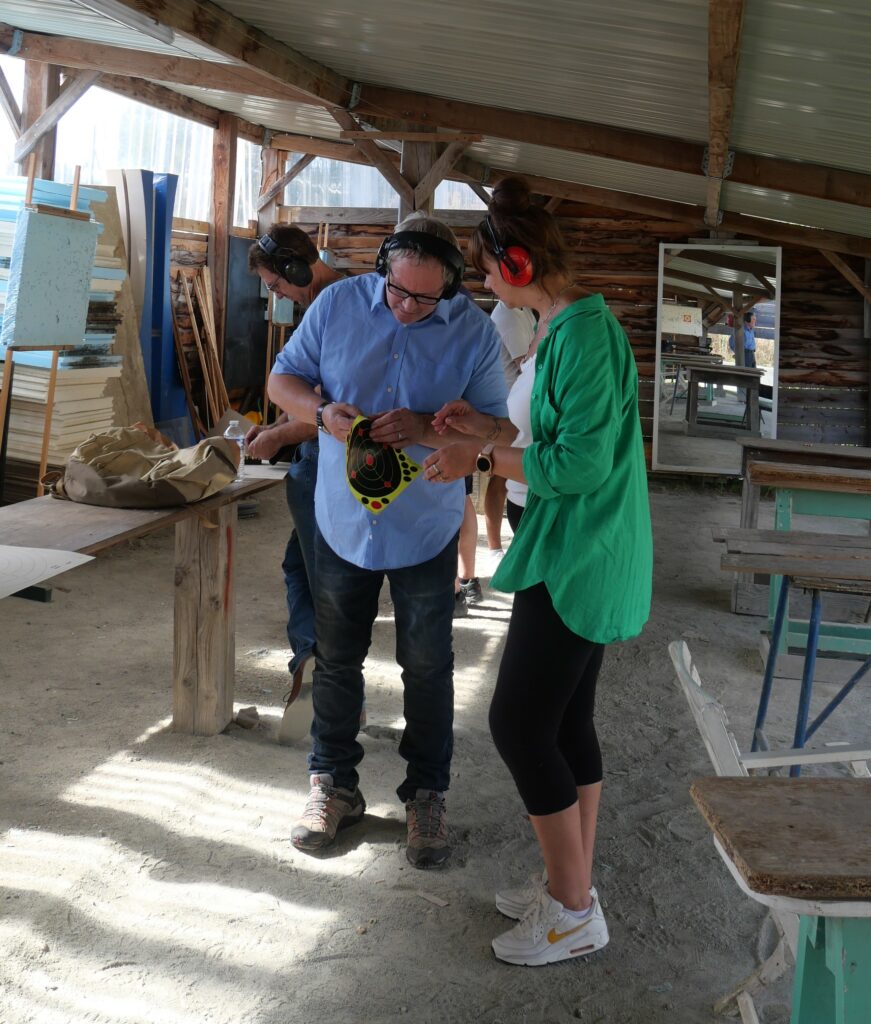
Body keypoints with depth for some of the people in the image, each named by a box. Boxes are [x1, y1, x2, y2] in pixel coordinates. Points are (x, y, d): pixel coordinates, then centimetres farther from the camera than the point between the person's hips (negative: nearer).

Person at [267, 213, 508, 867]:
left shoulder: (475, 332, -10)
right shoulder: (338, 304, -6)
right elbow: (284, 379, 0)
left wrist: (426, 428, -28)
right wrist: (322, 412, -22)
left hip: (426, 531, -2)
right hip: (343, 521, 2)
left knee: (428, 669, 9)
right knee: (336, 660, 14)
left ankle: (427, 796, 25)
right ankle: (335, 786, 31)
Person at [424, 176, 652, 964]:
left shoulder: (583, 335, -20)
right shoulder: (572, 324, 11)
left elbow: (581, 462, -24)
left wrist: (483, 457, -16)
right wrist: (482, 426, 19)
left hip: (576, 564, -10)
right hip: (586, 559, 10)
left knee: (519, 724, -2)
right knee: (568, 721, 16)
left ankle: (574, 911, 11)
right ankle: (571, 887, 29)